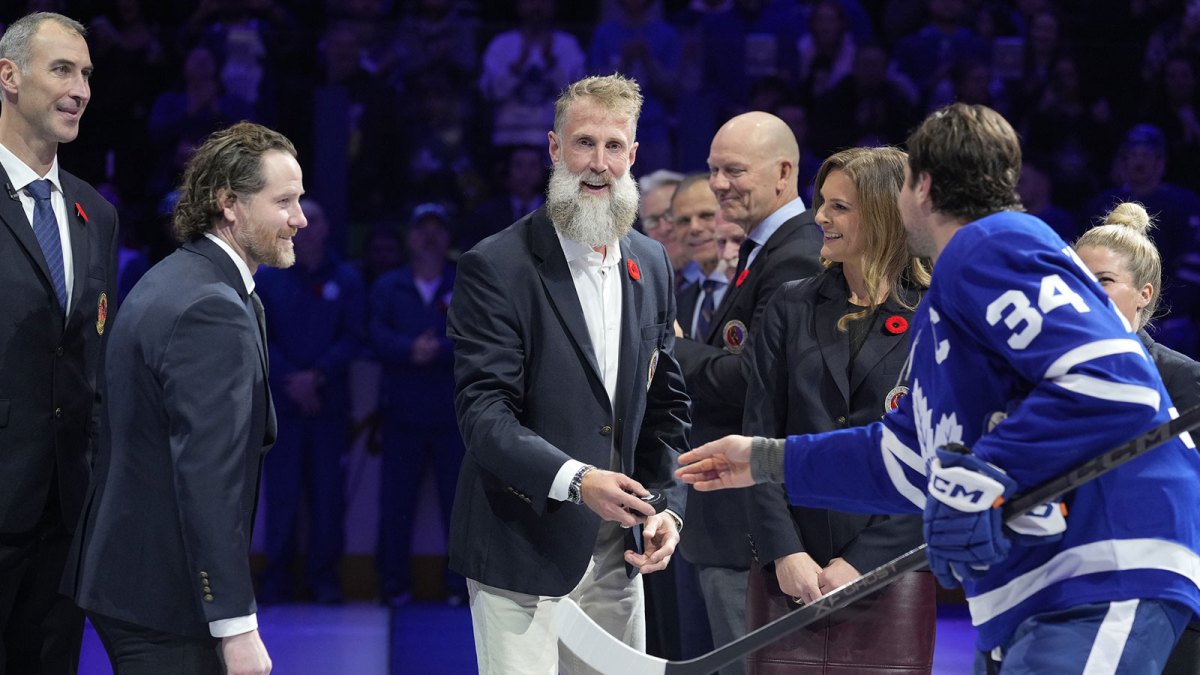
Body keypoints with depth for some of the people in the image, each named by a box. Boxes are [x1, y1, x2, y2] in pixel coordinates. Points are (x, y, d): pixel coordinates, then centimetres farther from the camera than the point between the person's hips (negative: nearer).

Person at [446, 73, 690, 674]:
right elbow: (483, 411, -17)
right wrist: (573, 480, -30)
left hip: (615, 556, 6)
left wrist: (667, 505, 1)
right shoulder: (495, 267, -10)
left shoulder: (649, 264, 11)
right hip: (524, 554, -6)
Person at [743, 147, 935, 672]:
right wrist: (785, 552, -8)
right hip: (789, 576, 2)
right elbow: (760, 437, 4)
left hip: (891, 581, -2)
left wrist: (861, 562, -11)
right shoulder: (791, 308, 10)